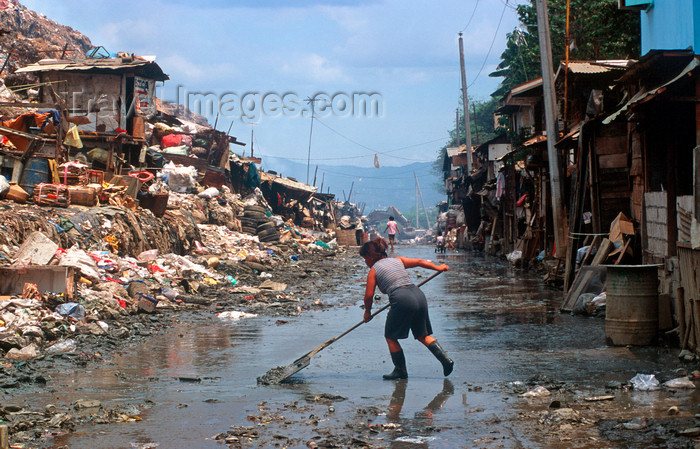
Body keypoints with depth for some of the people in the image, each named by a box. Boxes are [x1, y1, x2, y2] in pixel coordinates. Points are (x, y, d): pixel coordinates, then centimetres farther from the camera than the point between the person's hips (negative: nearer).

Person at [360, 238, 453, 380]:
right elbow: (420, 262, 22)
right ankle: (445, 359, 4)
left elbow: (369, 295, 5)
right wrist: (438, 268, 35)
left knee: (391, 337, 12)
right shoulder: (398, 260, 21)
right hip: (419, 295, 6)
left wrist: (367, 312, 22)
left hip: (402, 300, -6)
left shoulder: (373, 270, 7)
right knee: (422, 335, 18)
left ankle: (400, 371, 15)